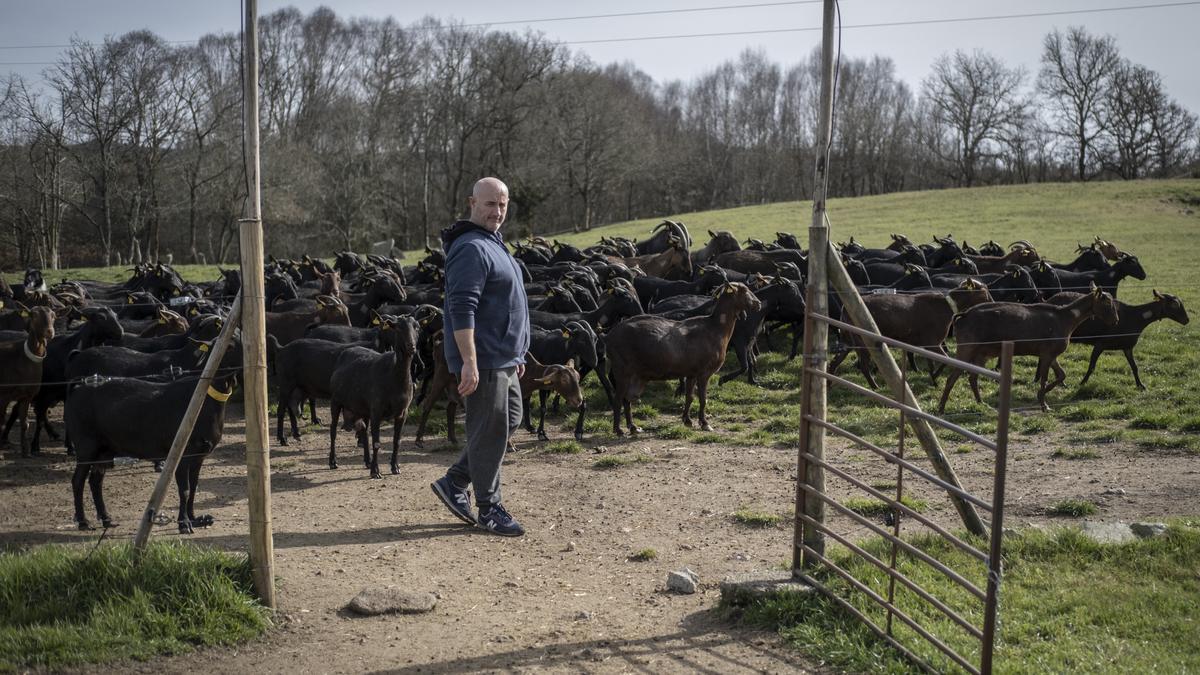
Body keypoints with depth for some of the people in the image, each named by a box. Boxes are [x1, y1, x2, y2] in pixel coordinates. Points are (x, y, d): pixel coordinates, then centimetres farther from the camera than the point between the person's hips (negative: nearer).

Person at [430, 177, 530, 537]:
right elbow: (462, 309, -24)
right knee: (490, 432, -2)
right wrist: (469, 362, -29)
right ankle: (489, 508, 10)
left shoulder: (493, 244, 17)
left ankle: (454, 482, 24)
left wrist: (517, 355, 24)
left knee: (508, 421, 17)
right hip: (482, 361, -10)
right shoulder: (471, 249, -16)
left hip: (503, 359, 10)